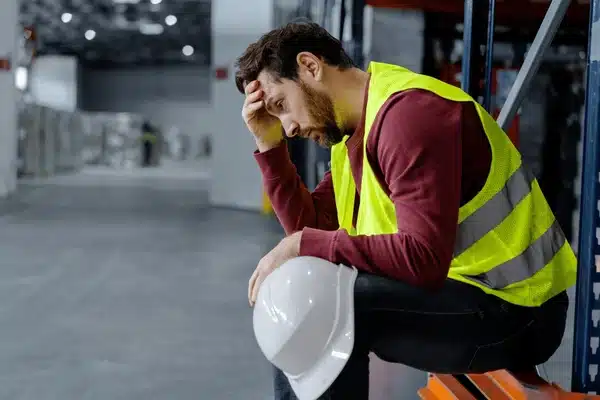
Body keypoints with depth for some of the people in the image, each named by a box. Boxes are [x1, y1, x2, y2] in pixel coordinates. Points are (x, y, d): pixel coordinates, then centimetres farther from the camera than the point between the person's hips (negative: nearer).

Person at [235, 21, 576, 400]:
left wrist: (302, 245, -22)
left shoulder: (408, 112, -20)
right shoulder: (358, 125, 9)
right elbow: (311, 226, 9)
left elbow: (423, 258, -29)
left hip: (514, 311, -9)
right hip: (468, 287, 10)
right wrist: (269, 145, 3)